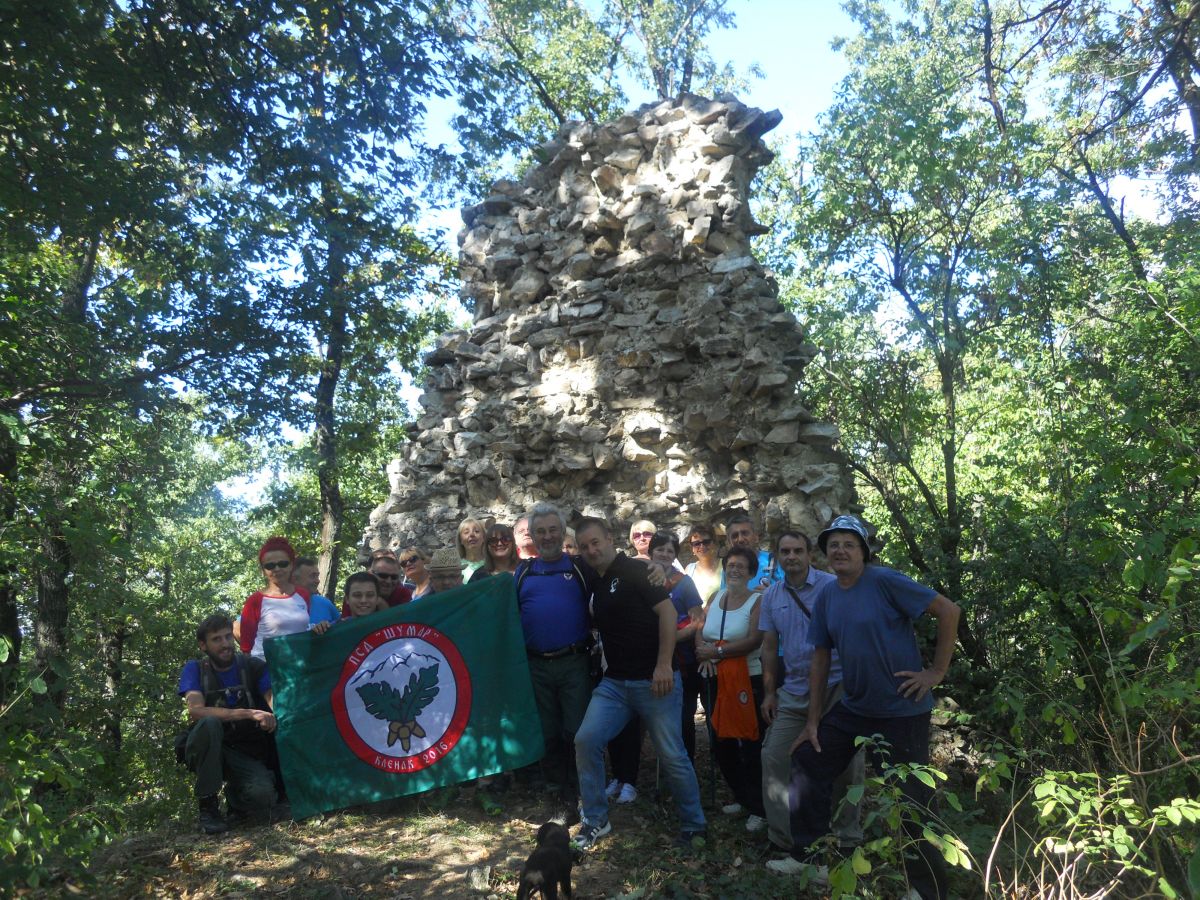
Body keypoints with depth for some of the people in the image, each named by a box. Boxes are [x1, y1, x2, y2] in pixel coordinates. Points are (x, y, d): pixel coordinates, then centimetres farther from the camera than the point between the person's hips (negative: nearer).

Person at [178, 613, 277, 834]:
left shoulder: (253, 666, 0)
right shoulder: (194, 669, -4)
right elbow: (196, 710, -21)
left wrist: (273, 717, -35)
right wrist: (248, 713, -30)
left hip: (247, 753, 0)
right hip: (207, 751, 0)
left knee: (262, 796, -29)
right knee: (210, 723, -34)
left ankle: (234, 793, 10)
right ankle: (207, 805, -16)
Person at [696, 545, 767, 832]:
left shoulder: (757, 600, -9)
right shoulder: (716, 597, 8)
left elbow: (754, 640, -20)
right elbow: (700, 632, 6)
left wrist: (718, 652, -23)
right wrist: (704, 653, -14)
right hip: (715, 680, 6)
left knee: (750, 745, 0)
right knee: (721, 742, 13)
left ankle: (759, 808, 14)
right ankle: (741, 797, 31)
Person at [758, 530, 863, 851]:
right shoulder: (771, 596, 5)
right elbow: (770, 647, 10)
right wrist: (769, 693, 7)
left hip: (836, 687, -4)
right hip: (793, 692, 4)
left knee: (846, 764, 6)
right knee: (773, 756, 4)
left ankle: (848, 833, 25)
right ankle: (782, 834, 19)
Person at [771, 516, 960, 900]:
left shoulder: (884, 581, -16)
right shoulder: (826, 597, 3)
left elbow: (948, 610, -16)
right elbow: (820, 659, 7)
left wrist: (937, 672, -15)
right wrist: (812, 722, 8)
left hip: (902, 712, -7)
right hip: (854, 708, 7)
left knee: (909, 802, 2)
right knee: (807, 760, 9)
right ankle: (809, 855, 26)